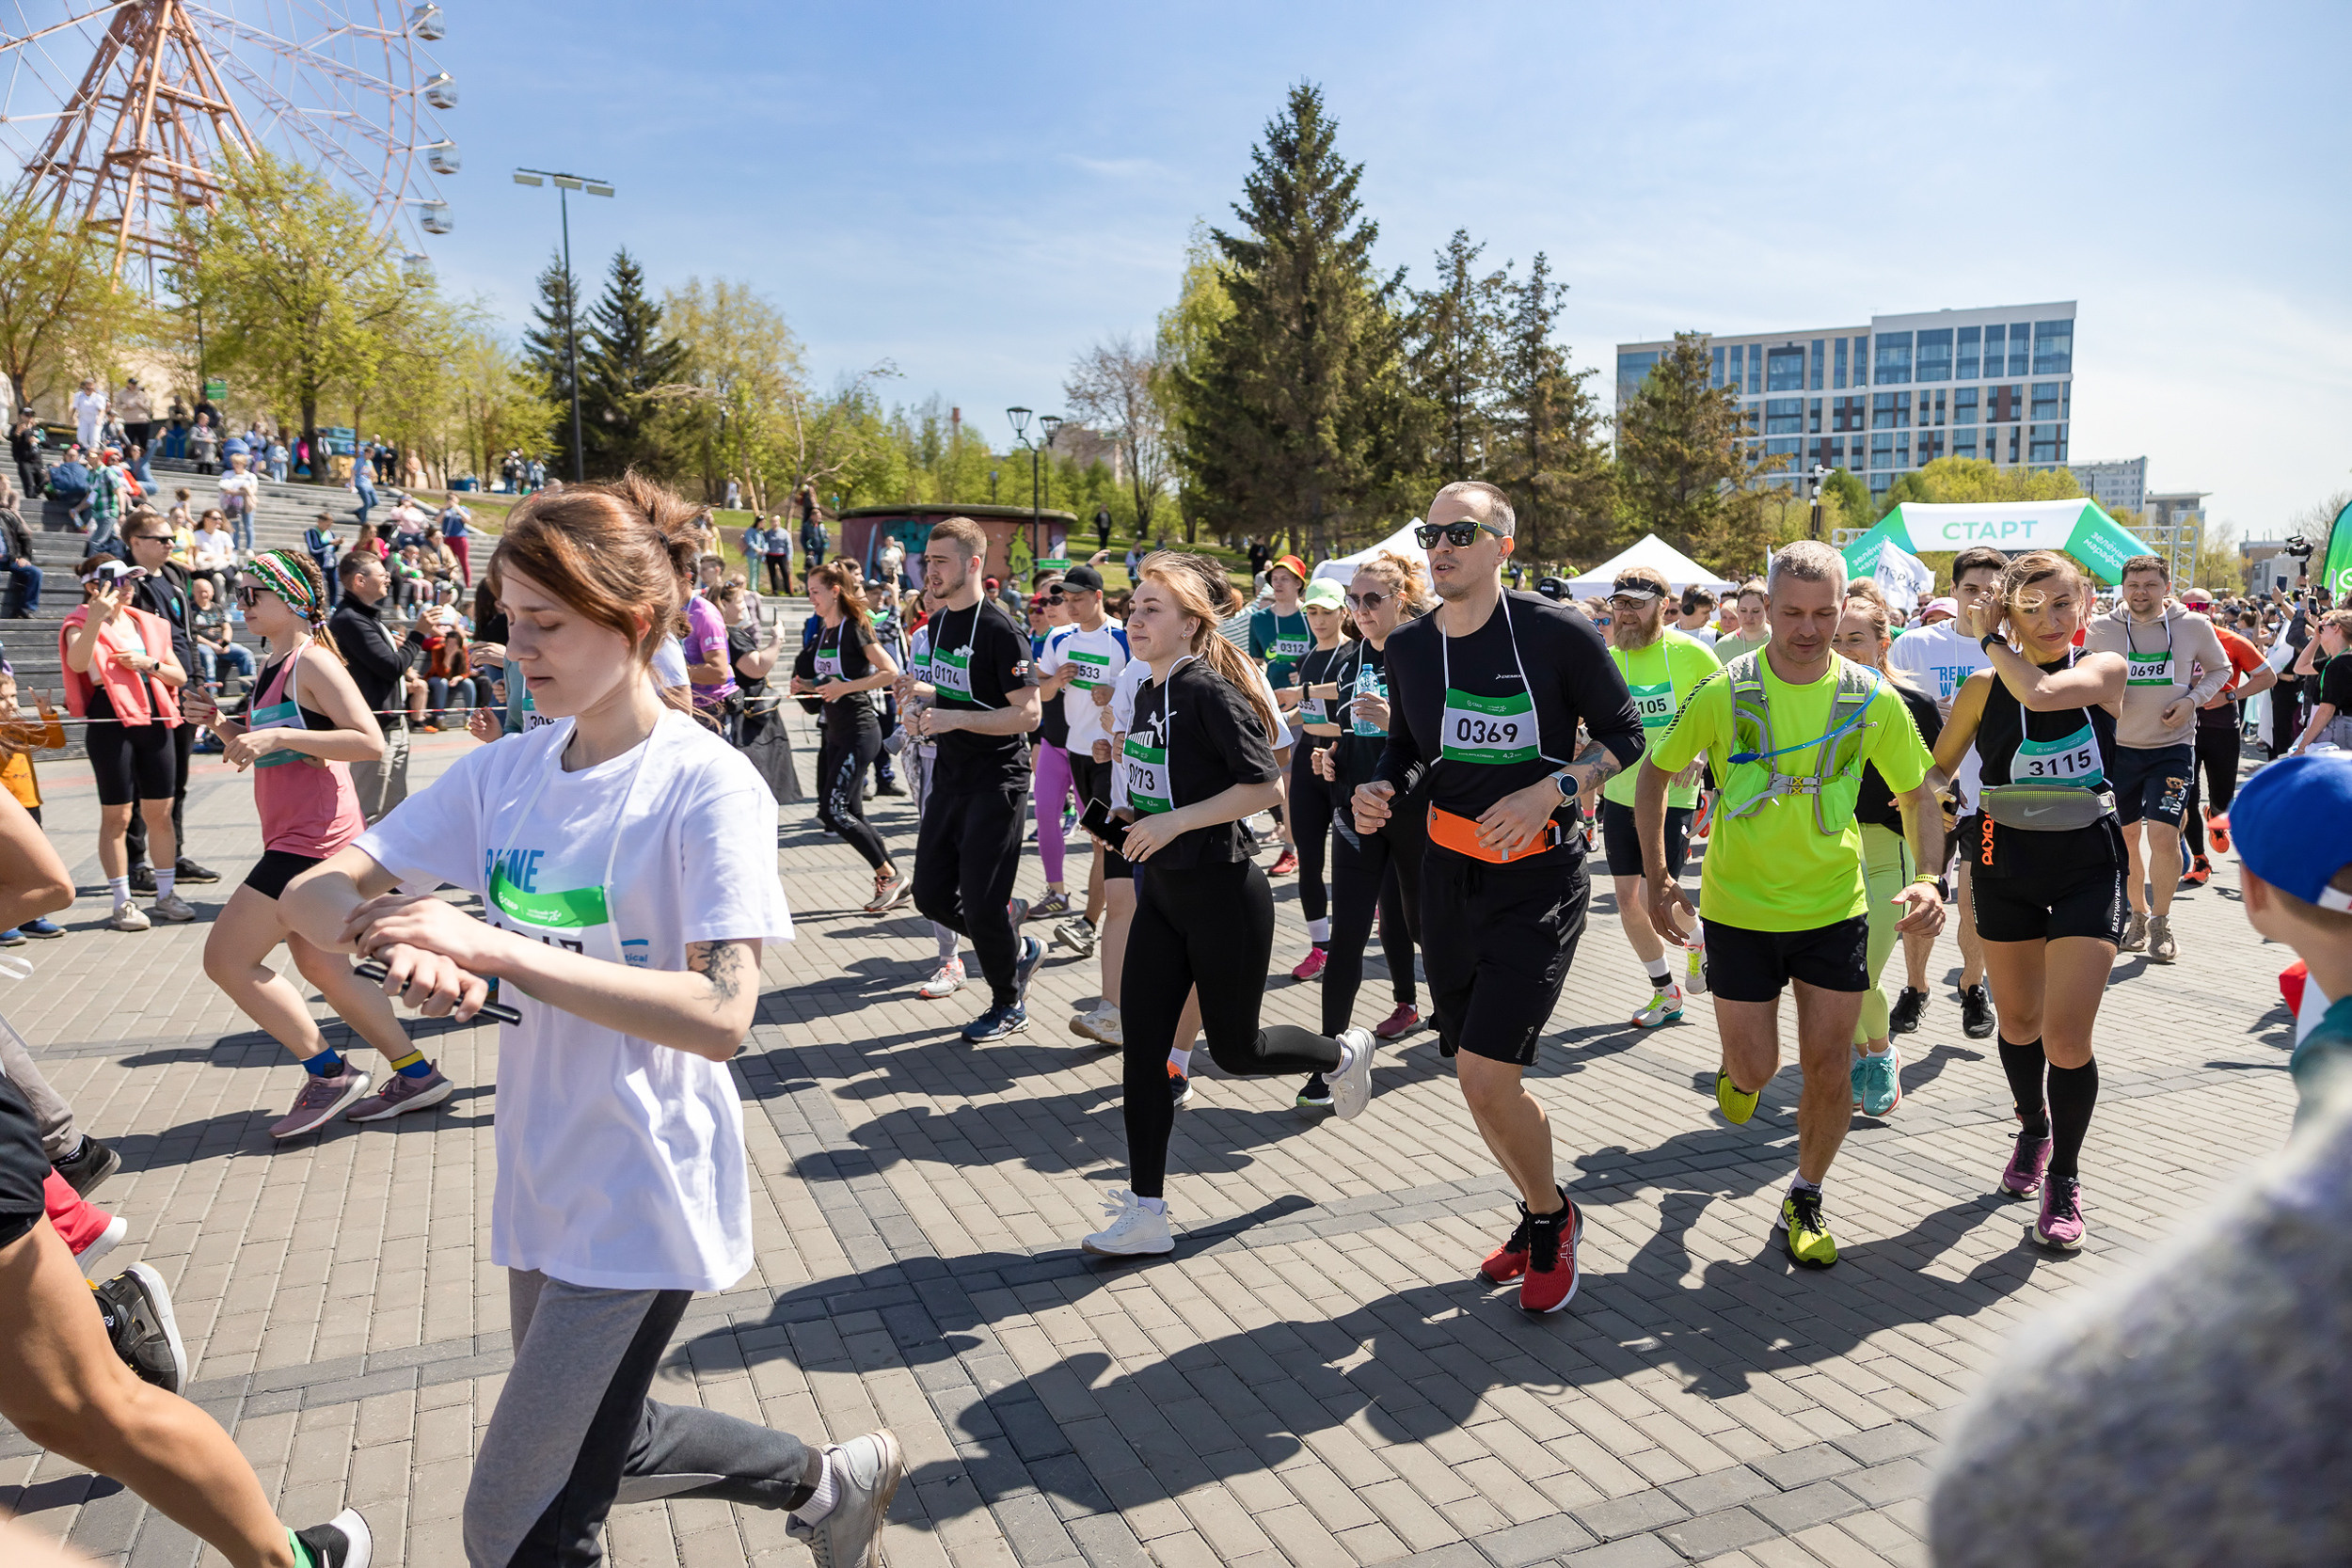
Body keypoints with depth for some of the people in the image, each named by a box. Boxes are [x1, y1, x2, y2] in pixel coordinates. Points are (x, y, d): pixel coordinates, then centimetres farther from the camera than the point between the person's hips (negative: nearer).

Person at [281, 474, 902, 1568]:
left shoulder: (706, 783, -18)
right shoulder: (505, 771, 1)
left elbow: (721, 1015, -28)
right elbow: (317, 893, 0)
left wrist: (497, 948, -30)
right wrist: (400, 943, -23)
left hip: (642, 1195, -7)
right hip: (544, 1180, 7)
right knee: (601, 1447, 23)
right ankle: (826, 1480, 45)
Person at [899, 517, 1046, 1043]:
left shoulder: (1000, 630, -16)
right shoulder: (939, 621, 10)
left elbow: (1028, 713, -20)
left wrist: (953, 717, -26)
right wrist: (922, 695, 2)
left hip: (996, 782, -8)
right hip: (950, 778, 8)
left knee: (982, 904, -4)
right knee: (931, 894, 9)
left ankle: (1009, 1006, 17)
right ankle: (1018, 949, 31)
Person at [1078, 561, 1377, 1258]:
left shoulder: (1209, 691, -18)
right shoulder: (1148, 694, 8)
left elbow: (1264, 784, -22)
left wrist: (1176, 820, -25)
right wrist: (1136, 817, 7)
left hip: (1224, 895, -8)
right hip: (1163, 893, 8)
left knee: (1235, 1050, 7)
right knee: (1142, 1050, 2)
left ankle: (1343, 1054, 38)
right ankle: (1146, 1214, 9)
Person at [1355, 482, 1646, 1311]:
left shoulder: (1557, 632, -11)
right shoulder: (1410, 645, 4)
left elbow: (1624, 734, -3)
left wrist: (1551, 790, -19)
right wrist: (1381, 789, -4)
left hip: (1537, 880, -5)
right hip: (1448, 875, 6)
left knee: (1487, 1077, -13)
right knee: (1482, 1083, 13)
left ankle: (1553, 1217, 15)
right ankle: (1541, 1215, 38)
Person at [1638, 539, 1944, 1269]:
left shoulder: (1872, 699, -6)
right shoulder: (1724, 693, -10)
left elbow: (1919, 795, 4)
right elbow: (1654, 775, 1)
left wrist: (1927, 877, -13)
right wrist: (1656, 878, -2)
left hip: (1835, 909, 1)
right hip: (1738, 909, -1)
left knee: (1829, 1066, 3)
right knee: (1756, 1068, 3)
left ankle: (1804, 1202, 25)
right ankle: (1735, 1066, 42)